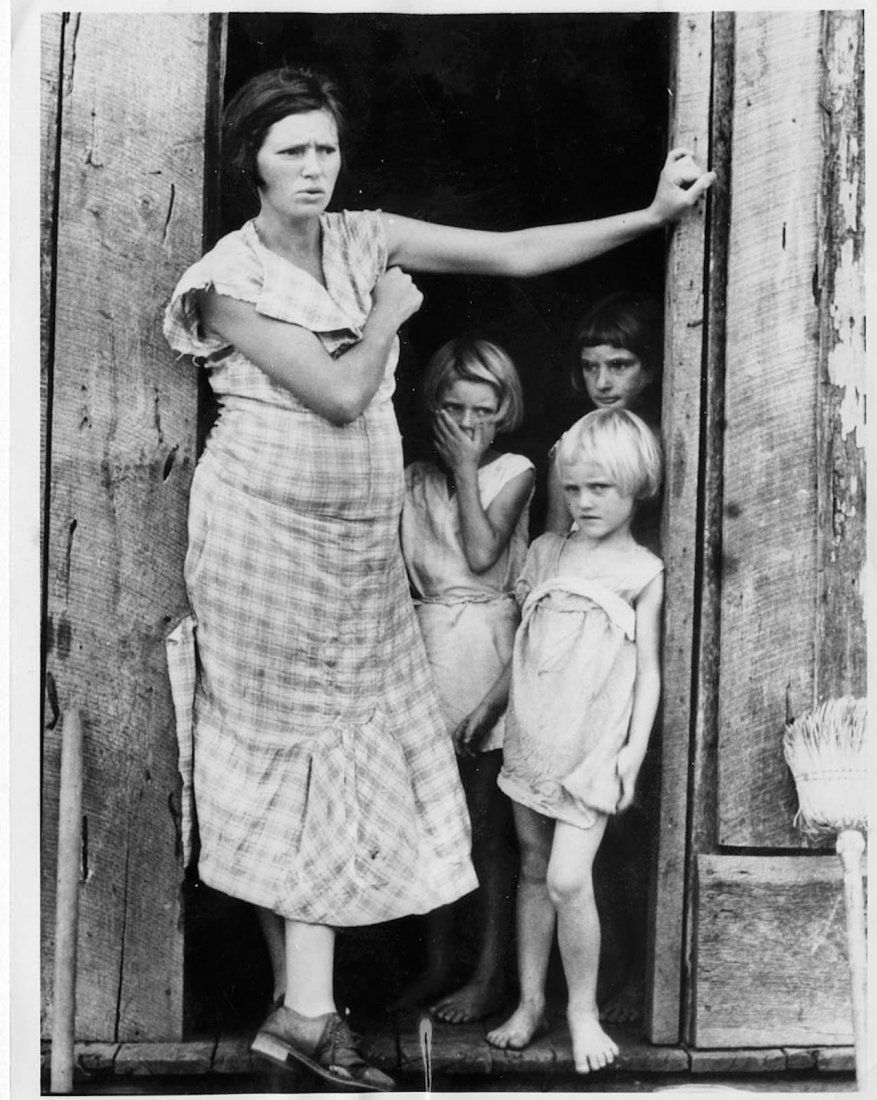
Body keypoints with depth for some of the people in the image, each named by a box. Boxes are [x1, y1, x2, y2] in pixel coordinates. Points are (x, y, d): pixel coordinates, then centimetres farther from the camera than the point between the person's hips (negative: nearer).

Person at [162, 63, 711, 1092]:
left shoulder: (366, 239, 6)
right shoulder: (231, 280, -9)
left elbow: (514, 253, 2)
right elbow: (340, 396, -17)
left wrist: (653, 213, -3)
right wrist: (387, 314, -2)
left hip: (358, 543, 5)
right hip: (265, 533, -5)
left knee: (322, 751, 4)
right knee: (302, 747, -3)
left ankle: (300, 1007, 12)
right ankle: (306, 1011, 5)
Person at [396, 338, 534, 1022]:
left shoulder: (515, 473, 1)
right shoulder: (415, 479, 10)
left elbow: (483, 555, -13)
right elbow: (399, 567, 12)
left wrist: (466, 471, -8)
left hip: (487, 650, -4)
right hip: (426, 647, 4)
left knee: (489, 825, 0)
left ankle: (490, 976, 8)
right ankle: (437, 965, 20)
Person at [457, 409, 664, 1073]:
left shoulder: (643, 571, -2)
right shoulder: (546, 551, 9)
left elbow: (648, 668, -2)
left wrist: (635, 746, -10)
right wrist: (489, 706, 18)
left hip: (592, 745, -4)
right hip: (532, 737, 4)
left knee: (568, 880, -11)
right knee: (533, 871, 11)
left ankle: (584, 1011, 7)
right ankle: (530, 1002, 22)